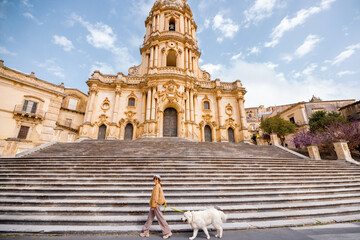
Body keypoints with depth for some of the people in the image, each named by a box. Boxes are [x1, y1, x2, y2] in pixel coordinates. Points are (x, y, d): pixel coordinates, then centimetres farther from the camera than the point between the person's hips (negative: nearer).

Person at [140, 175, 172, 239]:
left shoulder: (157, 186, -16)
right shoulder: (159, 186, 14)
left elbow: (155, 196, -20)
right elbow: (162, 195, 18)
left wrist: (153, 205, -19)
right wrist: (164, 202, 22)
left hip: (156, 204, -10)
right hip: (155, 204, 10)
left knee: (160, 218, -3)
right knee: (150, 218, 15)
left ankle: (168, 232, 6)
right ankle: (146, 232, 26)